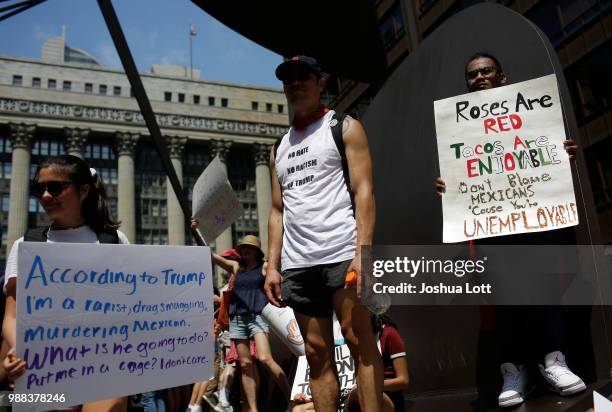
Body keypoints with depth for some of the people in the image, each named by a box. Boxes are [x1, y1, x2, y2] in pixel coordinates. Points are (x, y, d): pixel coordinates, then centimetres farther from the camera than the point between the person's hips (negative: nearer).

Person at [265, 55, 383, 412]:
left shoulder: (345, 127, 7)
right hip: (296, 265, 5)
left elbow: (364, 190, -4)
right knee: (317, 353, 7)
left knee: (359, 341, -4)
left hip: (342, 254, -5)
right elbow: (278, 211, 19)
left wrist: (362, 251, -17)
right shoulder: (280, 148, 22)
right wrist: (273, 267, 9)